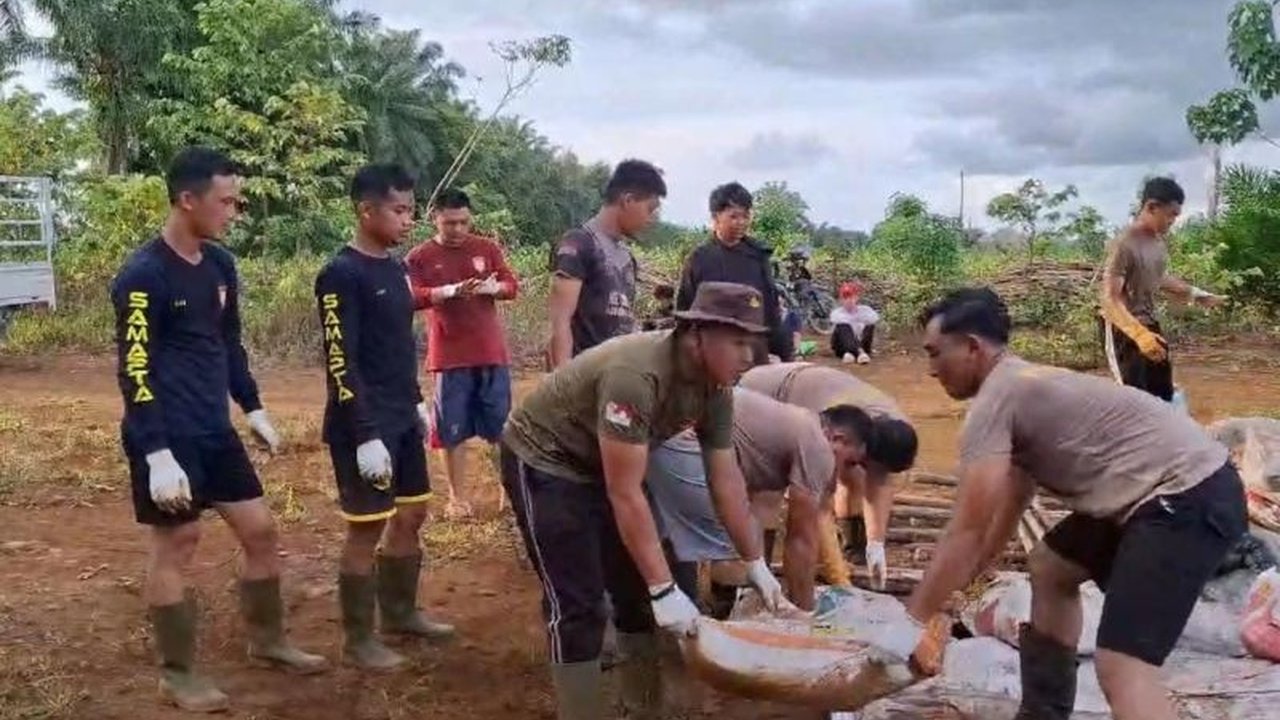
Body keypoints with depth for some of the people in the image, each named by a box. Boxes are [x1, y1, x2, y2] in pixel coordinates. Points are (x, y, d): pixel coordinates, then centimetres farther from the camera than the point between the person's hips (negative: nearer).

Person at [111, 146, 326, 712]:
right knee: (176, 546, 2)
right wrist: (157, 453, -22)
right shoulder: (142, 276, -16)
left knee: (261, 530, 11)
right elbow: (134, 372, -18)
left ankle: (268, 641, 29)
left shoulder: (220, 264, 7)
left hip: (215, 432, 8)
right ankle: (178, 675, 17)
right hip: (168, 438, -8)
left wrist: (253, 409, 18)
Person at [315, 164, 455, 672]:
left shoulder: (394, 269, 10)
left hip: (401, 420, 9)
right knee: (367, 527, 0)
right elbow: (340, 363, -19)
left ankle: (400, 613, 32)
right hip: (365, 427, -9)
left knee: (412, 514, 16)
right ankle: (358, 640, 13)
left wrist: (416, 402, 20)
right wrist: (365, 435, -22)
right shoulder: (342, 275, -15)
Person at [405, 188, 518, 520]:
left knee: (502, 425, 7)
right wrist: (450, 291, -26)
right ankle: (458, 496, 13)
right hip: (449, 356, -2)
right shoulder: (419, 257, 0)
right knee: (453, 429, 3)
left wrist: (493, 286, -18)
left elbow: (511, 286, 5)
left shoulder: (488, 248, 7)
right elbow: (412, 297, -11)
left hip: (492, 352, 2)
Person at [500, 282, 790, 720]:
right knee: (576, 604, -10)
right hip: (543, 461, -8)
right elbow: (625, 494, -35)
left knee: (637, 590, 8)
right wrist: (664, 589, -31)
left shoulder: (715, 387, -12)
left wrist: (756, 565, 1)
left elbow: (725, 481, -2)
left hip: (603, 465, 8)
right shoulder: (635, 375, -37)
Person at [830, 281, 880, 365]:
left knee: (870, 325, -20)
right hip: (842, 347, -2)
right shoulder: (837, 312, -3)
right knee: (843, 326, -31)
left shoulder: (864, 310, 1)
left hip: (860, 344, 2)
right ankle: (859, 352, -52)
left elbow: (875, 318, -18)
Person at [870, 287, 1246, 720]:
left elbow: (967, 531, -15)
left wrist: (909, 623, -7)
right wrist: (949, 593, 30)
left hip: (1189, 497, -11)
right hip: (1169, 491, 11)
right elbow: (1007, 511, 26)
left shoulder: (995, 399, -12)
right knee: (1049, 568, 26)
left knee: (1122, 669, -19)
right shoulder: (1021, 390, 18)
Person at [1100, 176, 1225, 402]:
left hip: (1150, 325, 9)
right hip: (1123, 330, -9)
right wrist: (1139, 334, -42)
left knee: (1163, 395, 14)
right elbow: (1109, 299, -29)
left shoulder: (1159, 242, 3)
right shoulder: (1124, 245, -24)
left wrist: (1196, 295, 10)